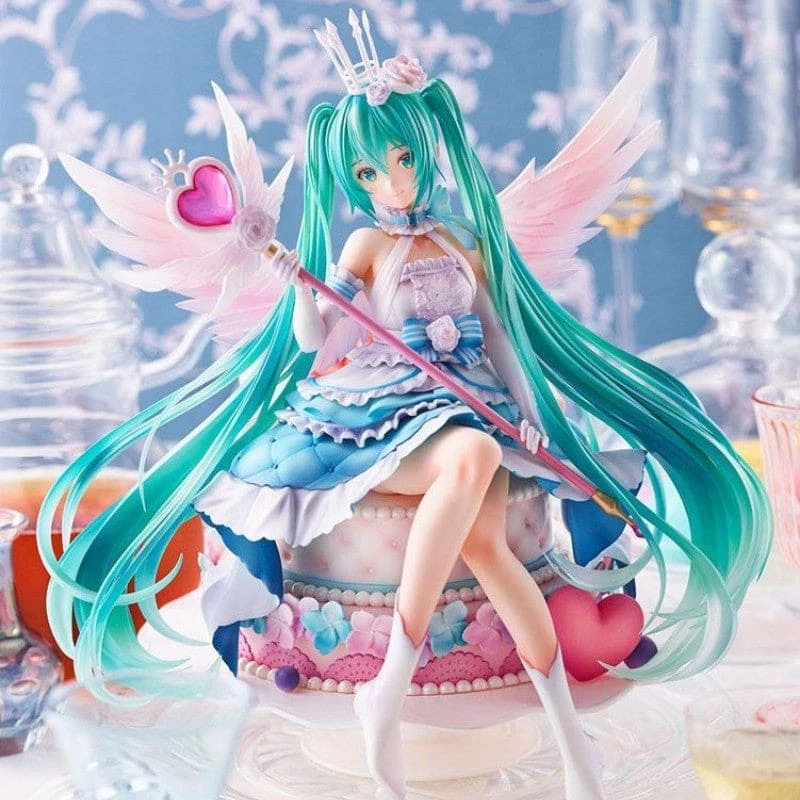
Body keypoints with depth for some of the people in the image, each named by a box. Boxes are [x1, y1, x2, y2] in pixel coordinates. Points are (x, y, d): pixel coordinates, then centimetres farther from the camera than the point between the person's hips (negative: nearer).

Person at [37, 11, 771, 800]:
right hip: (381, 412, -3)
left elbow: (499, 334, 16)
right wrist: (300, 287, -20)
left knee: (484, 539, -30)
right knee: (472, 455, -40)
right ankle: (393, 684, -39)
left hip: (467, 407, 3)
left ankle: (570, 734, -23)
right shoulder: (364, 243, 6)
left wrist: (527, 412, 4)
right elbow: (312, 342, -1)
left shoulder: (461, 239, 16)